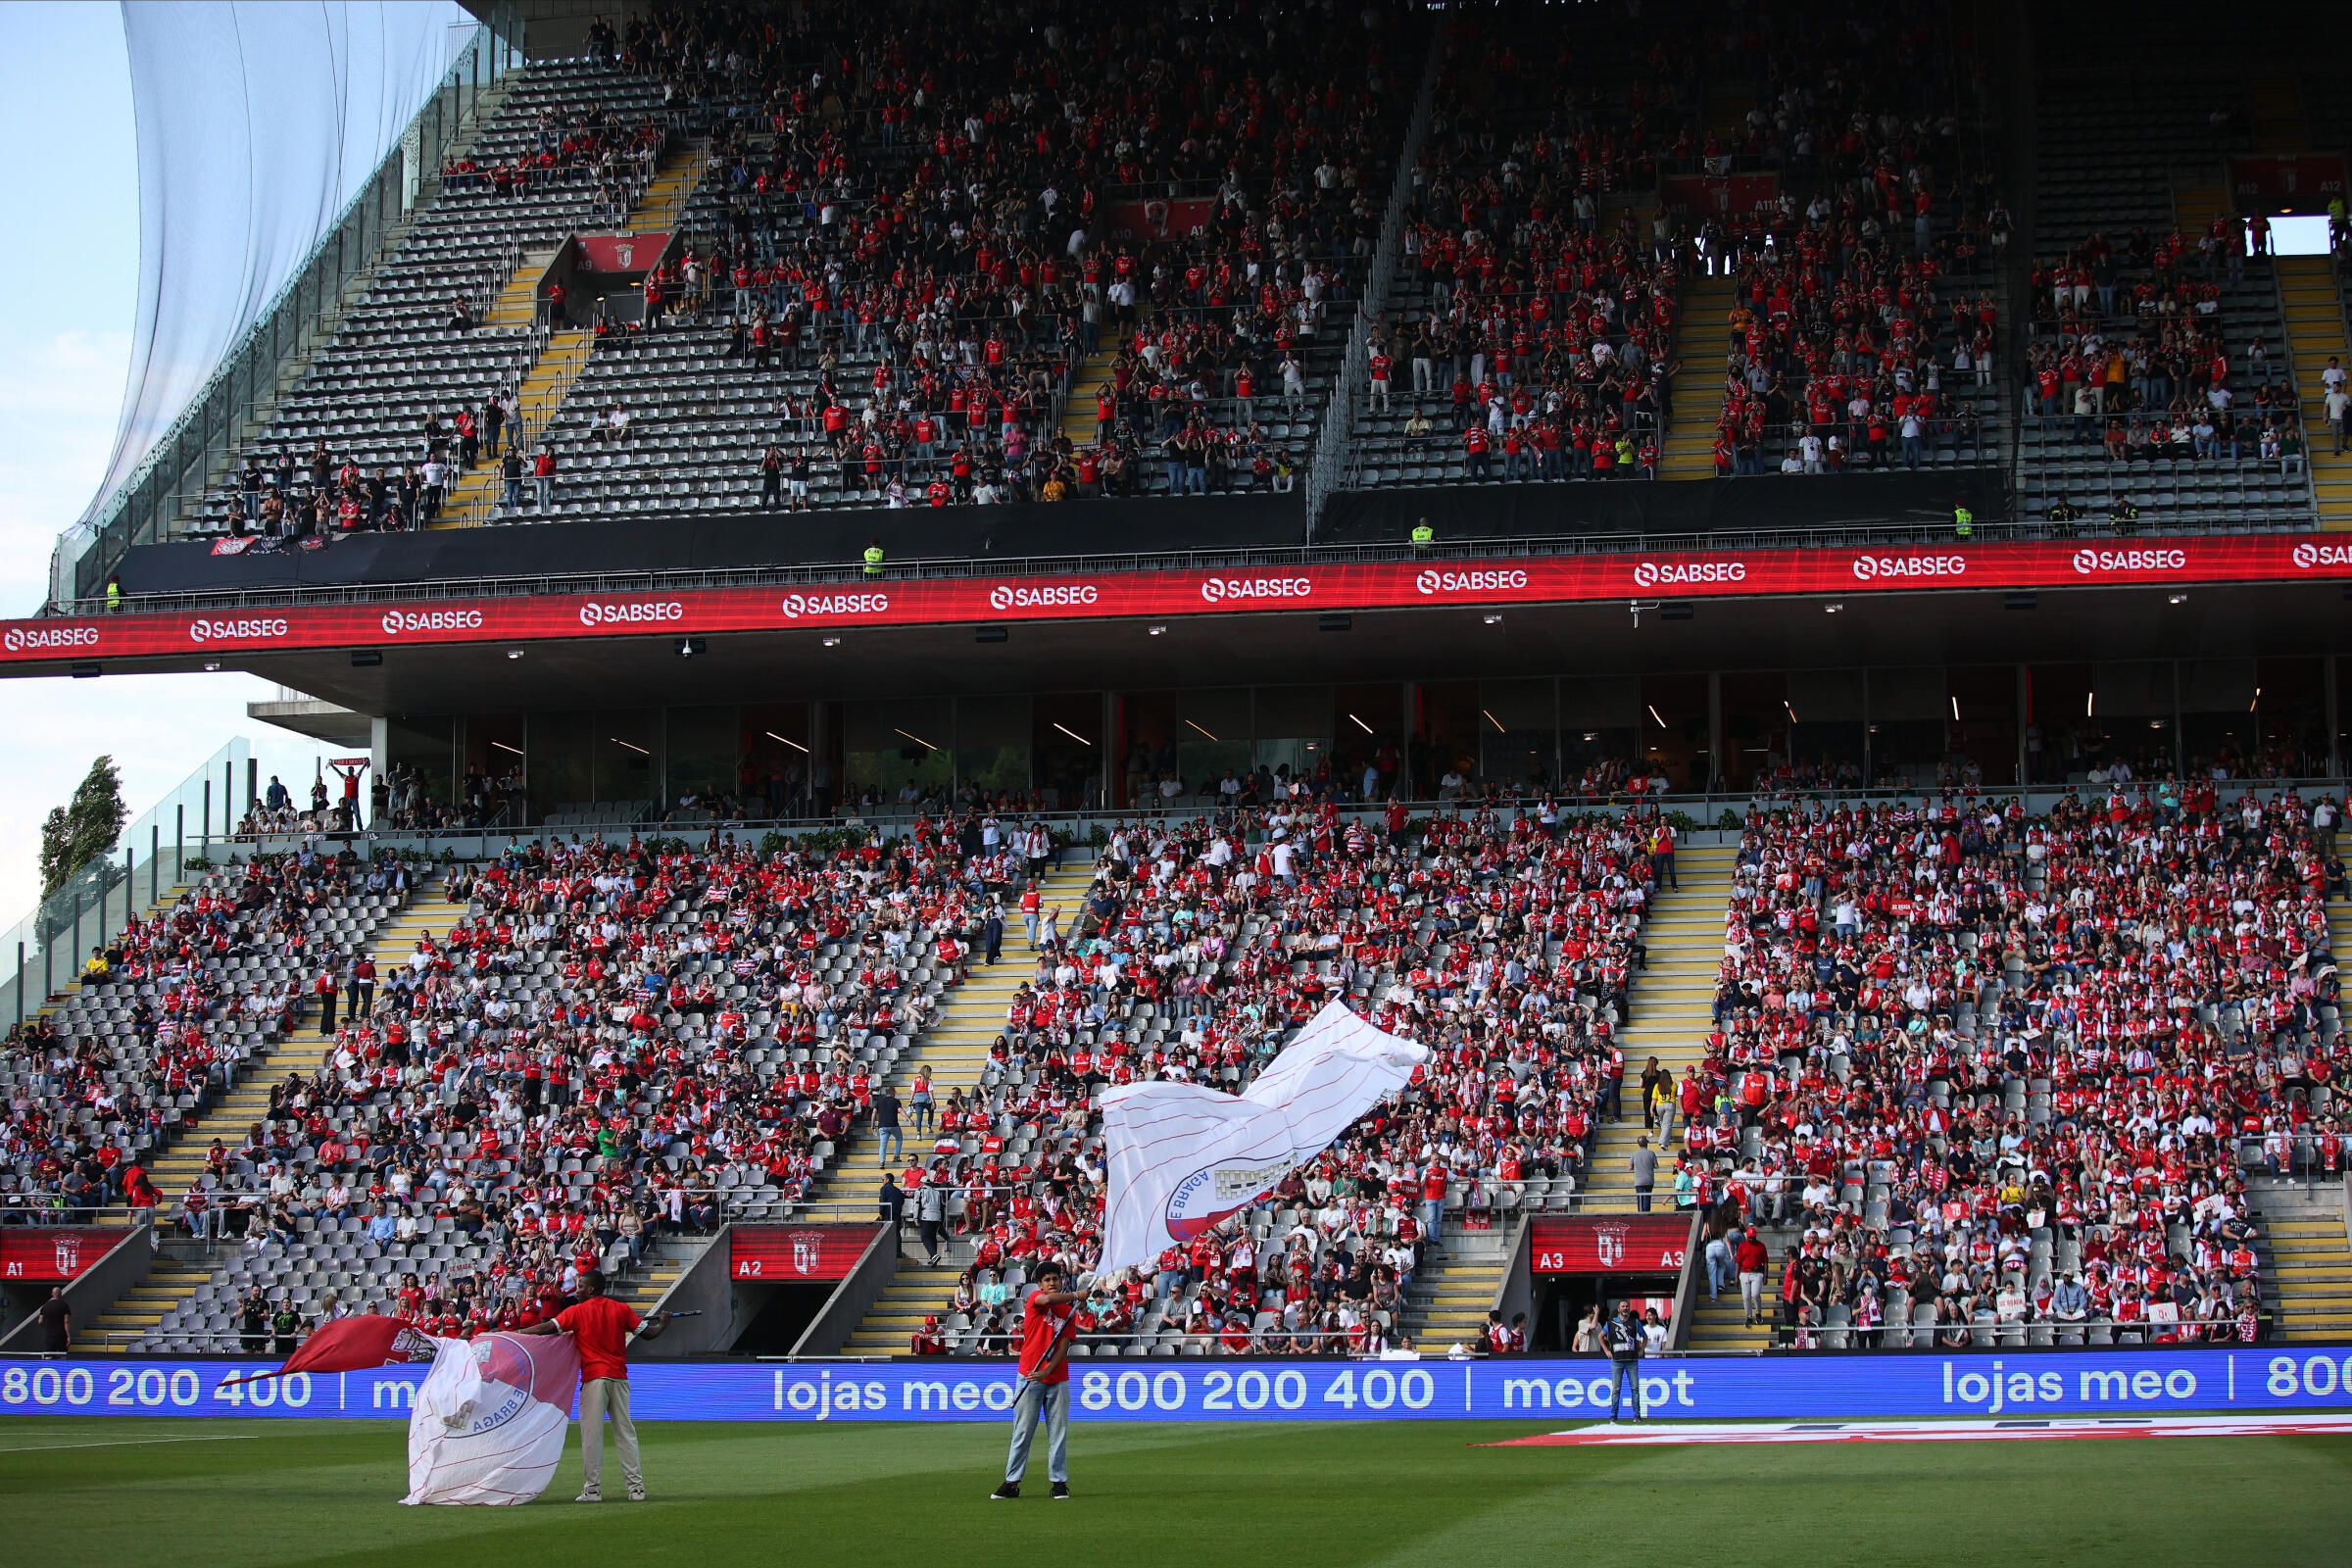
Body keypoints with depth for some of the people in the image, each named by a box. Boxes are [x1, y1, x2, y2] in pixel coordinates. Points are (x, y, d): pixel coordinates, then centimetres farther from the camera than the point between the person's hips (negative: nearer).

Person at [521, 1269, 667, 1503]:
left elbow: (547, 1328, -7)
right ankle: (636, 1487, 5)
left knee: (591, 1433, -1)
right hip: (619, 1378, 4)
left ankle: (593, 1489, -4)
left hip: (594, 1378, -4)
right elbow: (648, 1333, 6)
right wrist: (663, 1323, 28)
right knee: (626, 1432, 8)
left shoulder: (577, 1311, -2)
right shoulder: (621, 1309, 6)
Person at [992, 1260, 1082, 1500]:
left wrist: (1047, 1371, -13)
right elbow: (1048, 1299, -25)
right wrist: (1076, 1295, -13)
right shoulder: (1035, 1298, 1)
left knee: (1059, 1434, 3)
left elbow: (1064, 1347, 0)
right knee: (1022, 1433, -1)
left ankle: (1059, 1482, 8)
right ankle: (1012, 1483, 2)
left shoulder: (1068, 1311, 9)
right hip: (1030, 1377, -3)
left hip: (1057, 1379, 3)